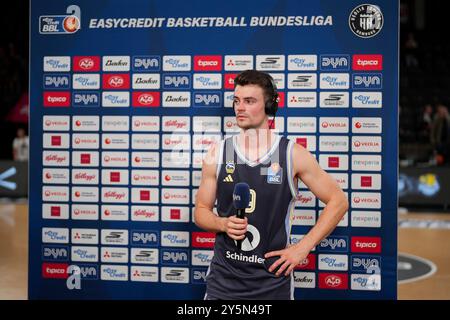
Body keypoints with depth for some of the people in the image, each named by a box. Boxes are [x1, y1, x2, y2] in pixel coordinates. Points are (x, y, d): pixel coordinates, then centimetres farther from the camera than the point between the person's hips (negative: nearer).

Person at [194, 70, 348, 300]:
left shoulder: (293, 154, -5)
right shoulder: (218, 154, 0)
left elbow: (338, 201, 0)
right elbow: (201, 212, 7)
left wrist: (303, 248, -5)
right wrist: (223, 224, -14)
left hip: (272, 280, -1)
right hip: (224, 279, 1)